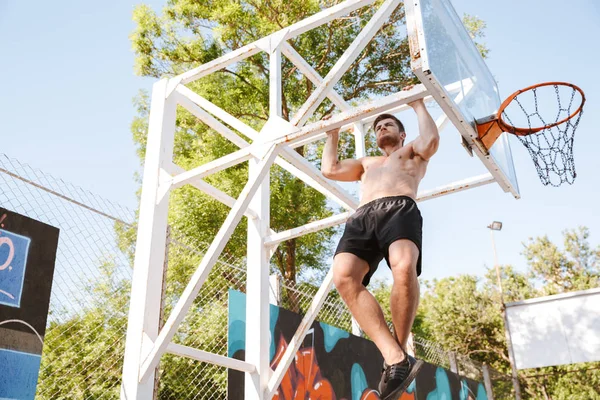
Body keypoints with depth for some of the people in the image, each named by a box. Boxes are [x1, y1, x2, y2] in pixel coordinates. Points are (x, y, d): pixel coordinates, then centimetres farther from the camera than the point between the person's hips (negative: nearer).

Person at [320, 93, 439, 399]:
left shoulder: (413, 152, 32)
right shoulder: (367, 163, 45)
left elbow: (431, 140, 9)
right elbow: (330, 169, 35)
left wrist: (419, 106, 21)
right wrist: (333, 135, 46)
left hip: (400, 209, -4)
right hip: (362, 218, 4)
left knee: (404, 268, -38)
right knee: (344, 277, -29)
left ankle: (400, 351, -21)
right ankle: (395, 359, -36)